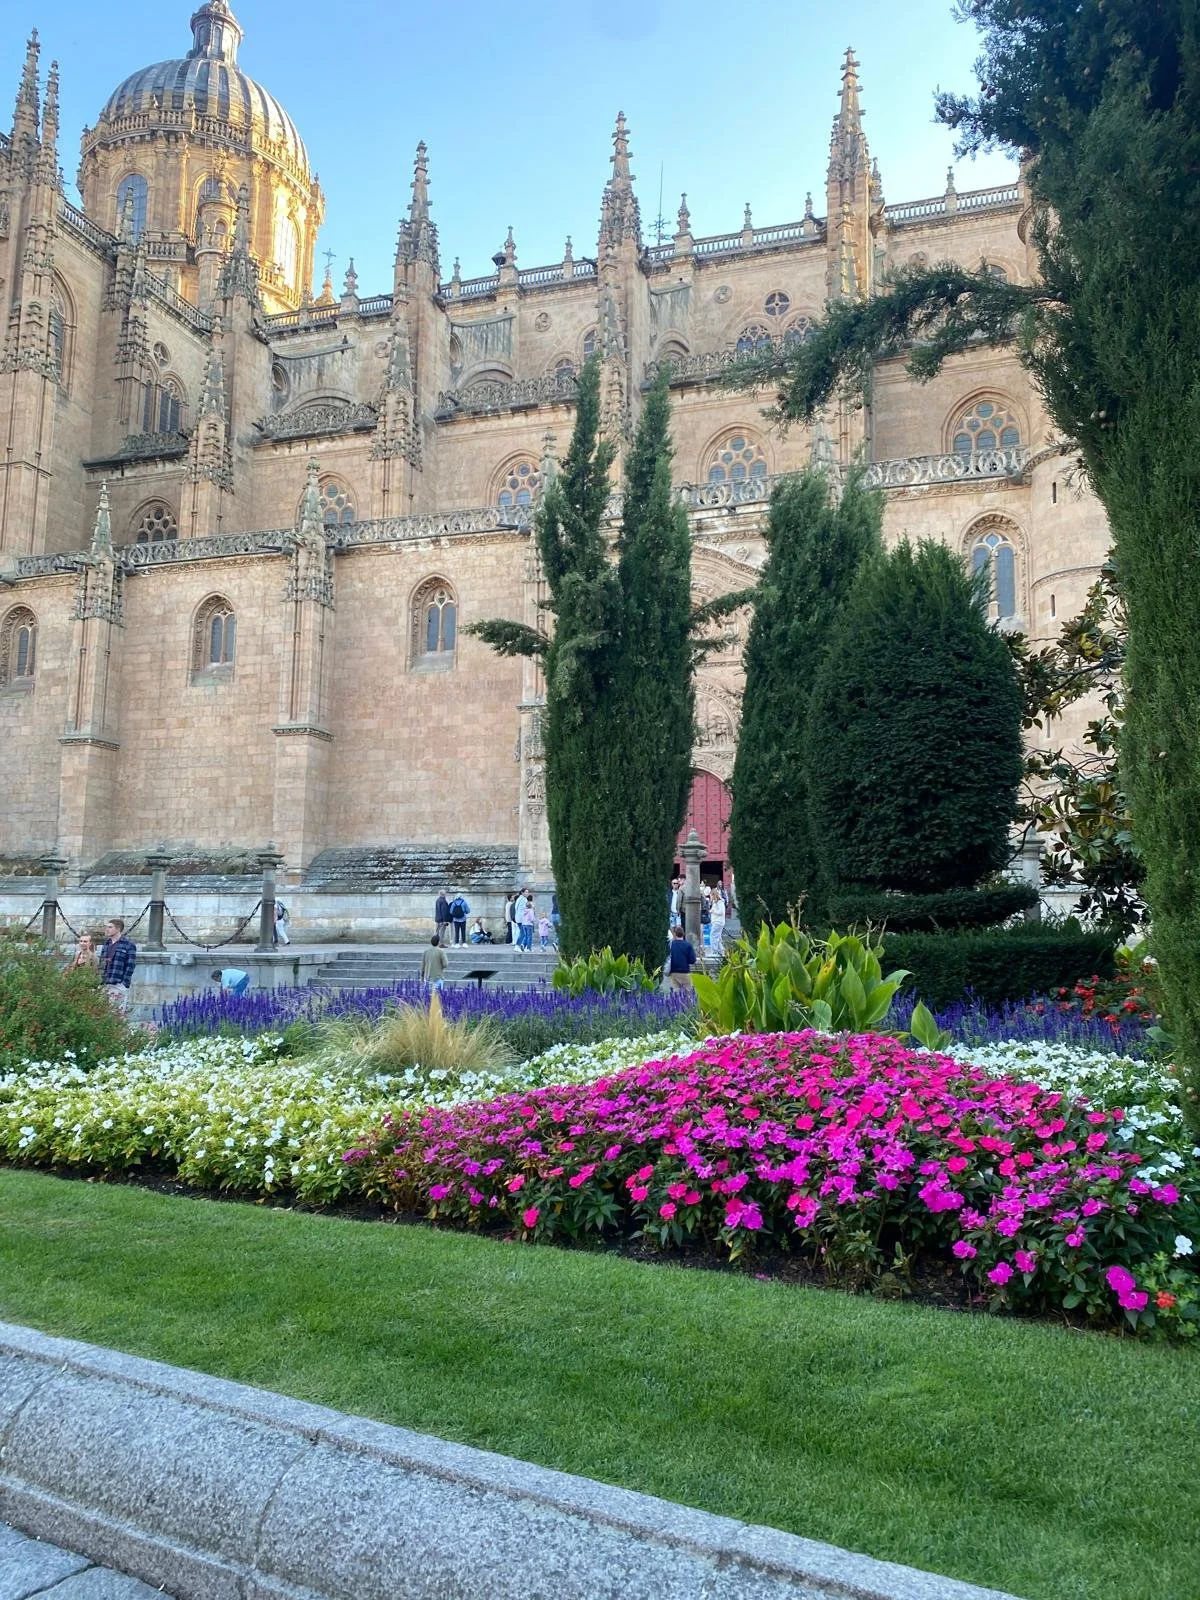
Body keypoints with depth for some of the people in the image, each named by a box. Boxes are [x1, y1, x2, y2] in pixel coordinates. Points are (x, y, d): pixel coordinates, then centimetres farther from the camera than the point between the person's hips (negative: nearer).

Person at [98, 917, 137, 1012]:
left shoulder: (129, 945, -2)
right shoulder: (106, 944, 17)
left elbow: (130, 967, -7)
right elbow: (101, 964, 19)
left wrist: (124, 984, -14)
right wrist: (99, 982, 10)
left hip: (119, 986, -6)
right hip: (104, 985, 6)